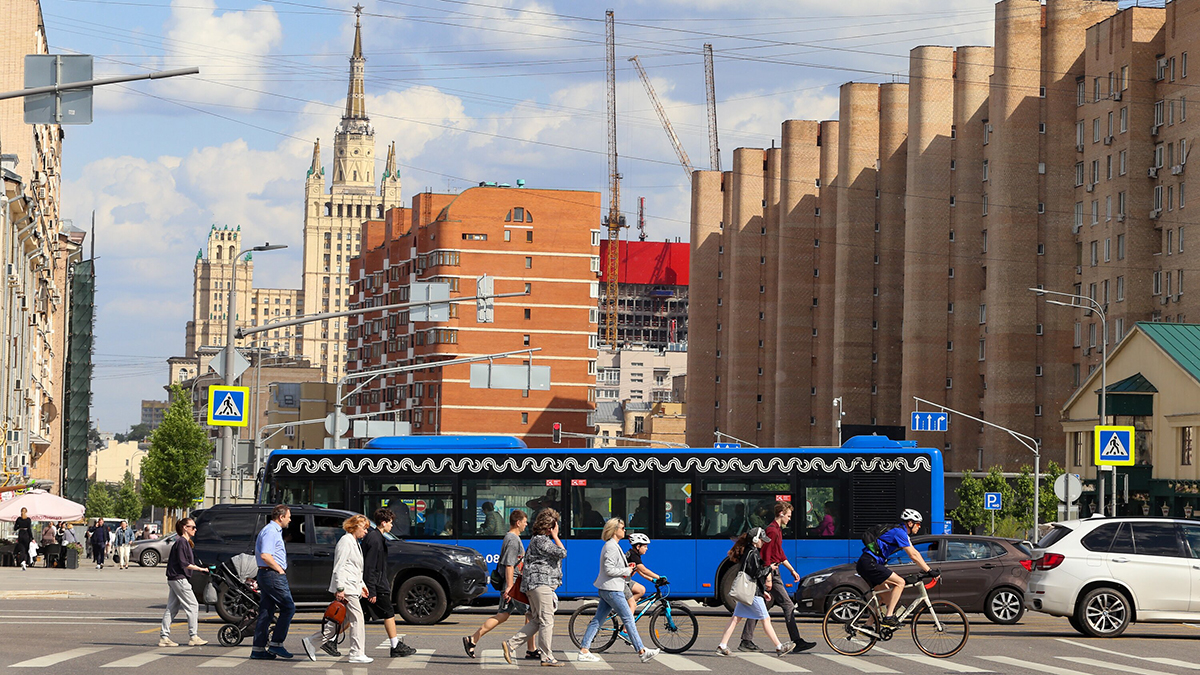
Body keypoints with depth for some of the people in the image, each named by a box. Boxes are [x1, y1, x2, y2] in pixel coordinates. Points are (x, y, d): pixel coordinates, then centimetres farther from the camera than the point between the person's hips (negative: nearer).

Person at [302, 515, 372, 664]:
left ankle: (312, 641, 15)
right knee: (357, 619, -8)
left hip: (352, 587, 10)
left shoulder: (355, 543, 20)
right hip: (346, 587, -10)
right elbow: (339, 567, -16)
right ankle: (357, 654, -5)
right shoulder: (346, 541, -11)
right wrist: (340, 588, -21)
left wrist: (361, 585, 21)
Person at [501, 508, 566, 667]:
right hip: (540, 583, -11)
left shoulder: (540, 539, 21)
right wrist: (555, 536, -8)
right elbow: (562, 553, -15)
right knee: (546, 621, -7)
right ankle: (547, 657, -4)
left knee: (537, 621, 11)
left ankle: (511, 644, 6)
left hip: (536, 584, 11)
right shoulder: (540, 540, -12)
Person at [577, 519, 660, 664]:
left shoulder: (613, 545, 17)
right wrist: (627, 571, -12)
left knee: (597, 620, 8)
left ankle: (584, 650, 7)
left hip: (606, 589, 10)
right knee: (628, 619, -5)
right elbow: (609, 570, -22)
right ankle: (642, 651, -1)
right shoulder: (611, 547, -16)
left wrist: (627, 567, 11)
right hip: (612, 589, -10)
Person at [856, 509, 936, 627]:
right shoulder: (899, 532, -11)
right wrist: (929, 571, -13)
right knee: (900, 582, -13)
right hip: (869, 564, -10)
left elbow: (915, 553, 23)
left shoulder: (902, 533, 20)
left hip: (864, 564, 10)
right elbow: (913, 556, -15)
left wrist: (926, 568, 15)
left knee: (886, 597, 14)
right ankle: (889, 616, -16)